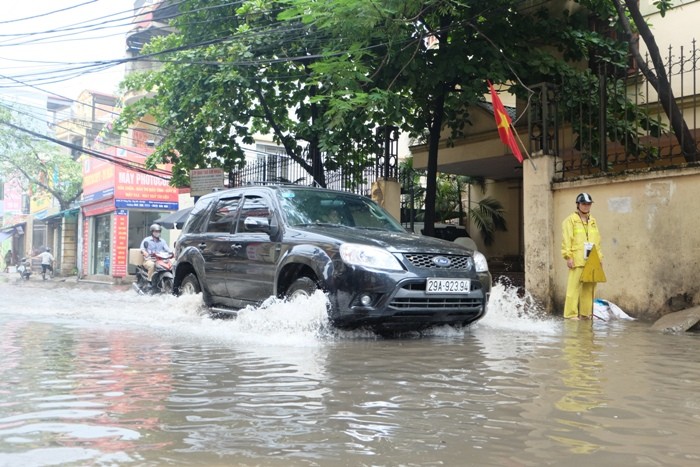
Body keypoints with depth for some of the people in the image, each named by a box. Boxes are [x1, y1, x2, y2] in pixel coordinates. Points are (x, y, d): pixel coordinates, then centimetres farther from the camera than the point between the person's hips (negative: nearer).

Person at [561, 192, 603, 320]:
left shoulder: (592, 221, 21)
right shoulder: (570, 220, 1)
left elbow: (597, 241, 24)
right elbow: (566, 240, -6)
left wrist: (599, 257, 17)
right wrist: (568, 257, -13)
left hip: (591, 261, 6)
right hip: (577, 261, -6)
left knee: (589, 288, 6)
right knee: (574, 287, -9)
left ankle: (585, 313, 14)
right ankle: (571, 314, -7)